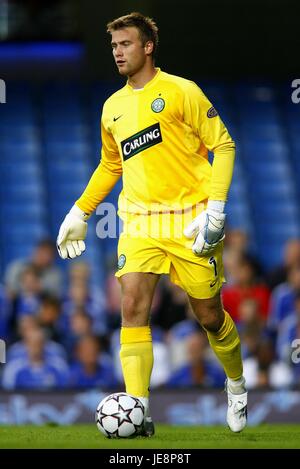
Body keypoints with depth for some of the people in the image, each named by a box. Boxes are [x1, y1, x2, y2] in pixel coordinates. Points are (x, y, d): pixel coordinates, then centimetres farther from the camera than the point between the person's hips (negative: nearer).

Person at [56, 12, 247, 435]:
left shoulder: (181, 91, -4)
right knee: (133, 307, -14)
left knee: (209, 316, 5)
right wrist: (80, 212, 22)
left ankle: (237, 385, 32)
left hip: (189, 221, -4)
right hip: (139, 222, 4)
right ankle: (138, 411, -16)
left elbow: (223, 145, -4)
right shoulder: (113, 107, 13)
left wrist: (216, 207, -13)